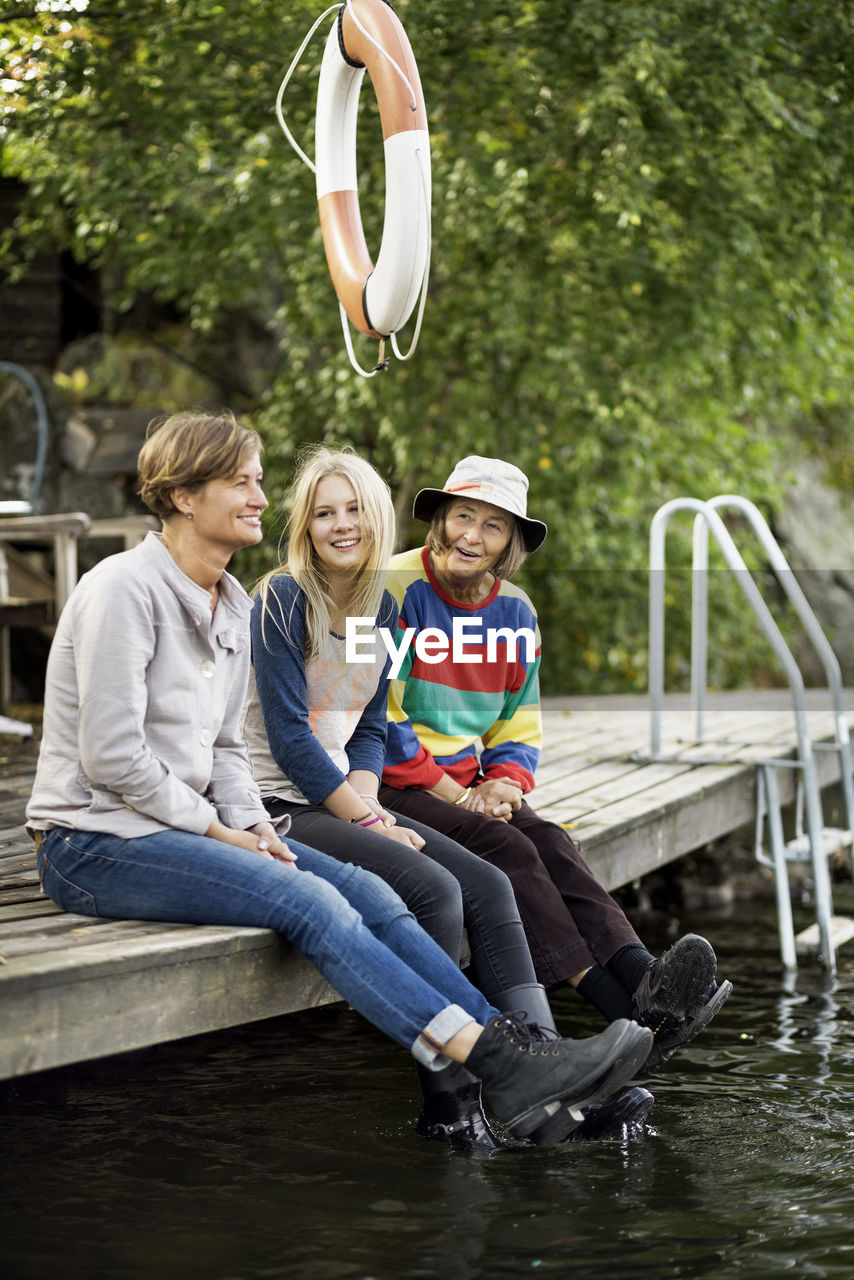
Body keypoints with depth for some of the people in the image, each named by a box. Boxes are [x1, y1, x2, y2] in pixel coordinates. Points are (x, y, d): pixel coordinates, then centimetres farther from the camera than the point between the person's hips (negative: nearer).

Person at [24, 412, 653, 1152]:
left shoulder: (232, 605, 14)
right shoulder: (126, 589, -13)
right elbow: (112, 758, -18)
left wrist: (251, 824, -1)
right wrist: (222, 832, -13)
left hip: (188, 824, 9)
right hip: (93, 844, -8)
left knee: (367, 892, -12)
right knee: (311, 904, -26)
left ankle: (518, 1056, -22)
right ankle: (498, 1069, -33)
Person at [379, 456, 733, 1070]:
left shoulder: (514, 611, 11)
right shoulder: (397, 590, -10)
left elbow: (519, 725, 17)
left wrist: (504, 783, -5)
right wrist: (455, 795, -13)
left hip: (467, 782, 6)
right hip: (392, 785, -6)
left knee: (549, 841, -23)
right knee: (506, 848, -28)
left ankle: (642, 977, -43)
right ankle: (627, 1015, -38)